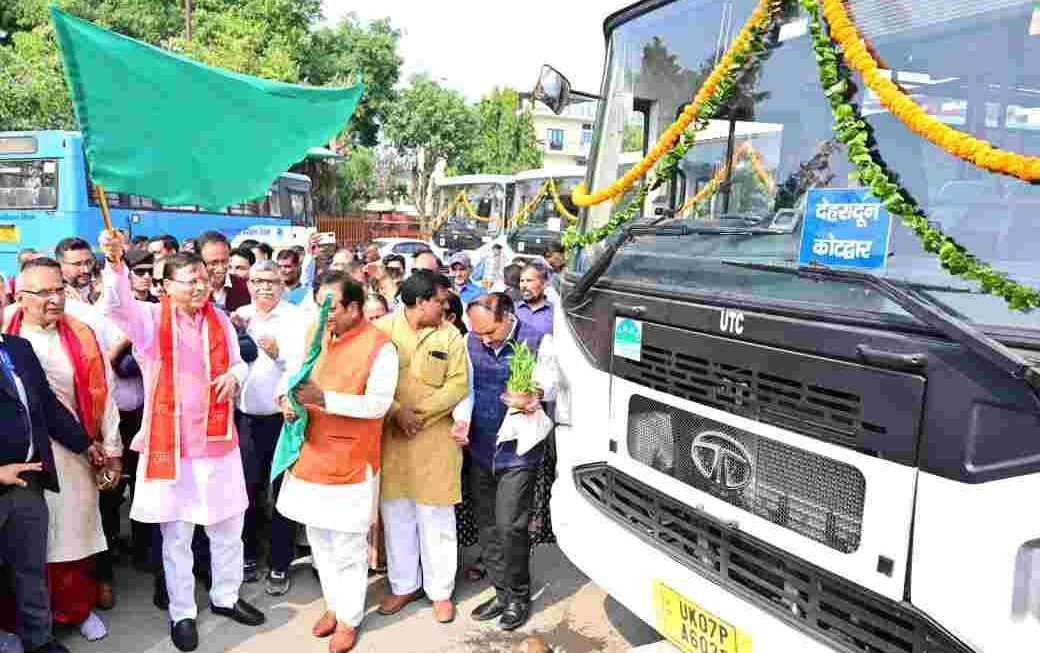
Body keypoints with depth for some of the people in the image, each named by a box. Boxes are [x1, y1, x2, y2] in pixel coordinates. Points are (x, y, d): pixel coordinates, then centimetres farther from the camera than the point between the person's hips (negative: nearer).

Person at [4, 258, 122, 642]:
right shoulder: (6, 336, -5)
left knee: (74, 529, 12)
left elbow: (101, 395, 4)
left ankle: (77, 608, 32)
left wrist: (112, 450, 4)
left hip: (74, 453, 2)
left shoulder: (81, 335, 2)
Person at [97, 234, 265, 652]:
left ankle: (225, 597, 37)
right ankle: (182, 613, 28)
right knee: (176, 537, 10)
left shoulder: (220, 320, 6)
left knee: (228, 529, 16)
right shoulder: (151, 319, -8)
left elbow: (239, 363, 16)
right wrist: (115, 263, -46)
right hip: (170, 445, -4)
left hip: (219, 442, 4)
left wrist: (234, 374, -9)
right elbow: (116, 306, -28)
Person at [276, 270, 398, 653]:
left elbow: (378, 403, -19)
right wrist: (289, 397, -7)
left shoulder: (379, 346, -14)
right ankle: (333, 604, 36)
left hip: (350, 460, -6)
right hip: (311, 453, 6)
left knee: (348, 546, 5)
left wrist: (324, 399, -26)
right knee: (319, 539, 17)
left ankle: (349, 618, 24)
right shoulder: (314, 333, 6)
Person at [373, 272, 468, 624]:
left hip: (436, 437, 0)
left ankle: (440, 590, 21)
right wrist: (397, 412, -17)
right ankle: (403, 585, 28)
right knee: (396, 514, 12)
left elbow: (458, 385, -4)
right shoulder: (382, 328, -1)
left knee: (436, 518, 6)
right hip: (390, 435, 1)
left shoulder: (450, 336, 1)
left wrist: (420, 411, -14)